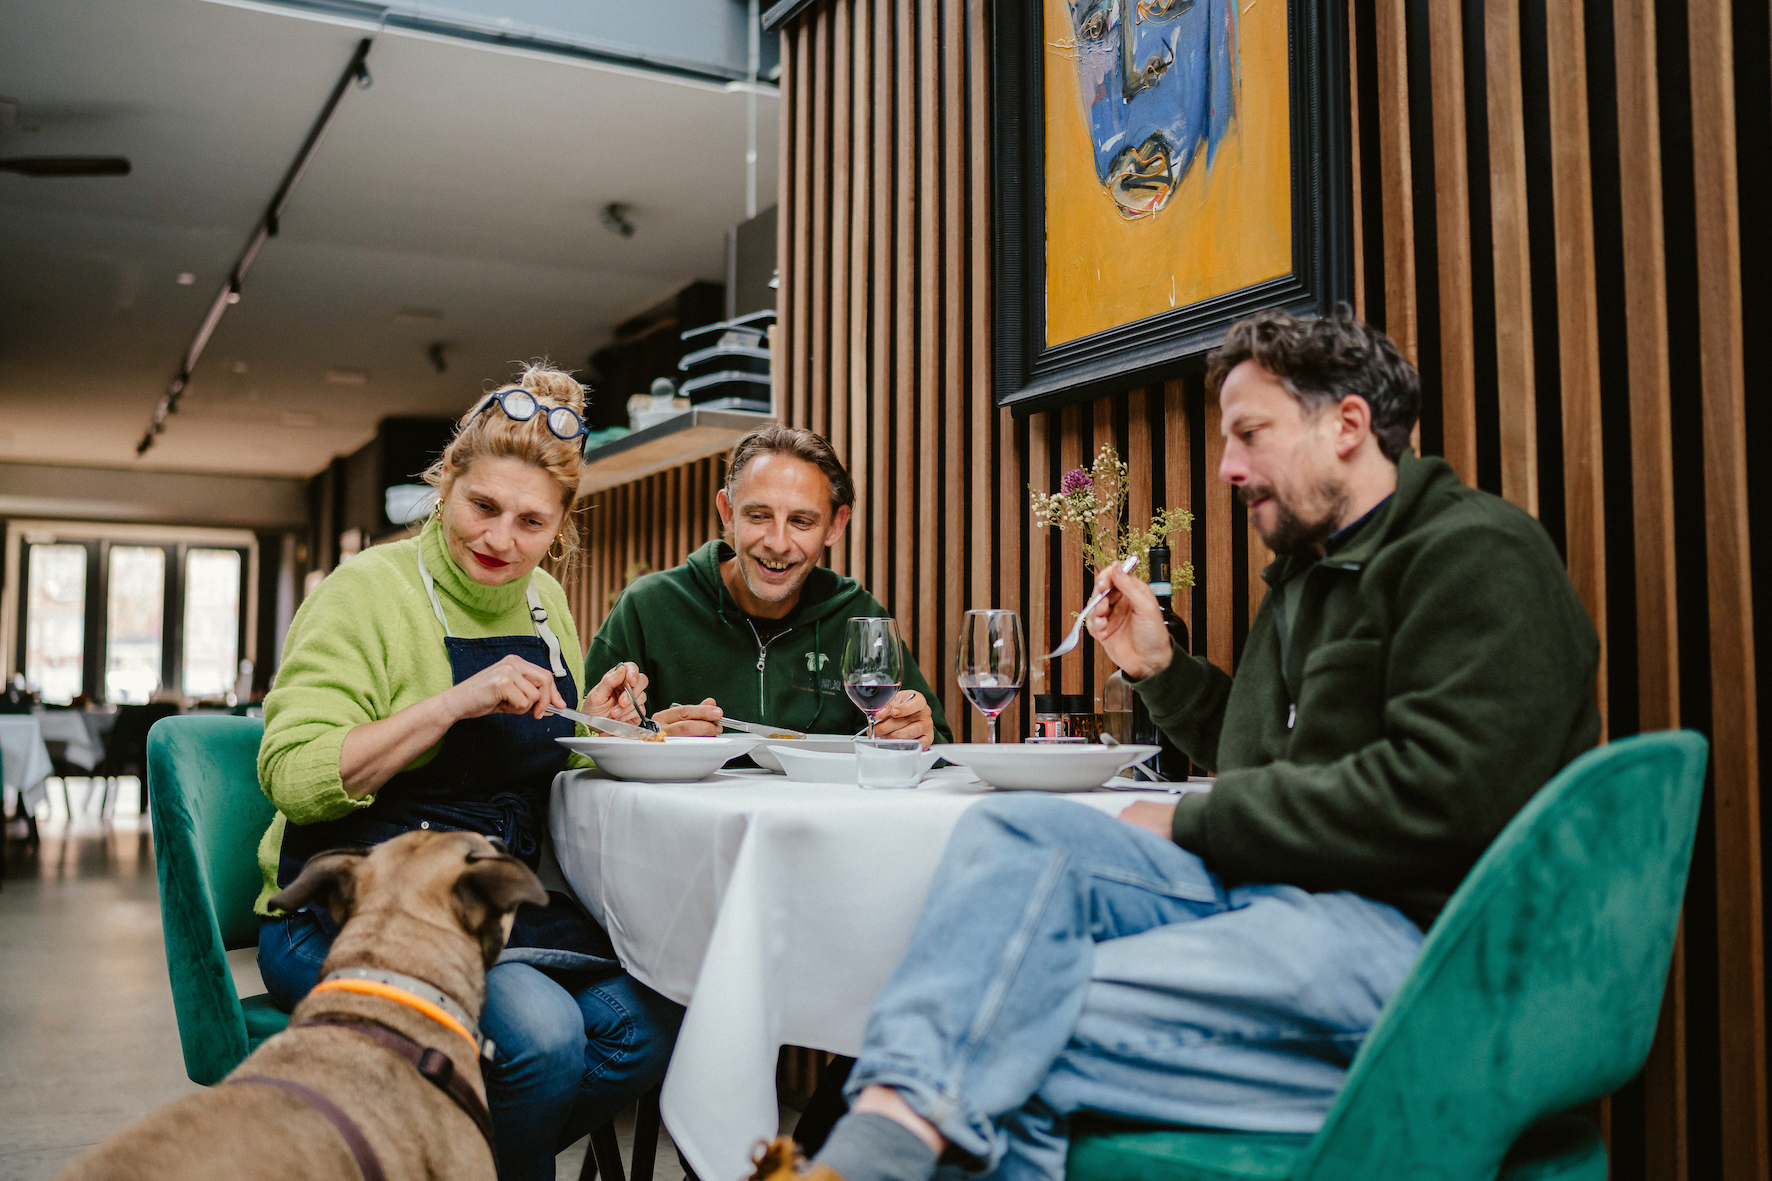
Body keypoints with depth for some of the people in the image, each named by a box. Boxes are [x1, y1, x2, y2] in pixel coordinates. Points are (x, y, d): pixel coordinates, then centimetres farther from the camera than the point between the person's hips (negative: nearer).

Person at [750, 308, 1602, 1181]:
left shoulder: (1477, 553, -7)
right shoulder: (1312, 568, 24)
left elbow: (1440, 797, -19)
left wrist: (1192, 824, -11)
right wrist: (1159, 669, 16)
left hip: (1405, 927, -8)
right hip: (1261, 887, 8)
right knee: (1015, 830, -19)